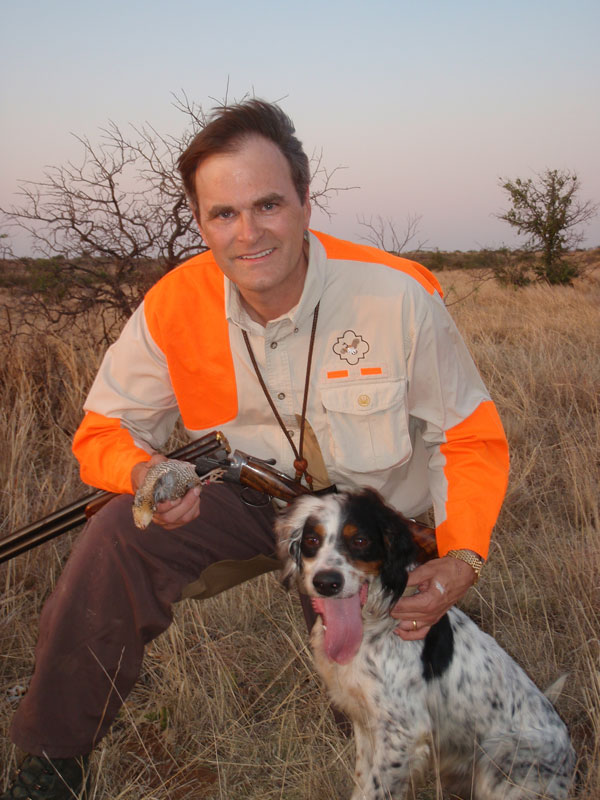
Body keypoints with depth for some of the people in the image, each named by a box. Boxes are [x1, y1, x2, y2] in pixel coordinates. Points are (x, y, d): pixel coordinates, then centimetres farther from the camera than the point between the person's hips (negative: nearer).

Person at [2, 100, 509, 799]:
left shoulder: (401, 297, -23)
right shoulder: (174, 307, -17)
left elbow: (470, 437, -12)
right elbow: (105, 427, -6)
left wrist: (462, 557, -27)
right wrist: (145, 473, -31)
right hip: (251, 498, 1)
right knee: (119, 539, -25)